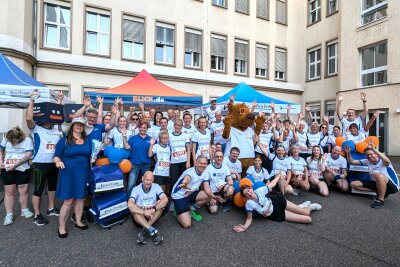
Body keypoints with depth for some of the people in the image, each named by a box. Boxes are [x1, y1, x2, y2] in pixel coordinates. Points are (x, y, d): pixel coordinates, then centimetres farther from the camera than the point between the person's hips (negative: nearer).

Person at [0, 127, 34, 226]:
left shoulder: (27, 140, -14)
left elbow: (28, 155, -19)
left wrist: (15, 165, -22)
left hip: (23, 169, -2)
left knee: (24, 191, 8)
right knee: (9, 192, 7)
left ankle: (24, 210, 26)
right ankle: (9, 215, 16)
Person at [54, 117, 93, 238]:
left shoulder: (87, 141, 8)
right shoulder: (64, 140, -3)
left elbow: (90, 156, 18)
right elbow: (56, 156, -5)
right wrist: (58, 161, -23)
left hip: (83, 173, 4)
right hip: (68, 173, -4)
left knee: (80, 198, 13)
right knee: (68, 201, -1)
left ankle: (78, 221, 29)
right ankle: (61, 226, 16)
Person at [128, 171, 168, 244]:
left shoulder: (156, 186, -7)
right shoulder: (136, 189, -10)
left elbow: (165, 199, -22)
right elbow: (129, 204, -26)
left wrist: (153, 209, -34)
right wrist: (144, 212, -35)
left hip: (153, 216, 1)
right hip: (140, 217, -1)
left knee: (160, 202, -25)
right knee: (133, 209, -31)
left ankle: (144, 230, -27)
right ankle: (153, 231, -40)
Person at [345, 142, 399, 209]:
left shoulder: (383, 161, -18)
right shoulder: (367, 161, 0)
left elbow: (387, 161, -45)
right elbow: (352, 162, 1)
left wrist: (374, 149, -53)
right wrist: (348, 153, -19)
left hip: (392, 186, -6)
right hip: (376, 184, 7)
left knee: (379, 175, -40)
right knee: (353, 184, -5)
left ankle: (381, 199, -20)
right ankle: (381, 193, 4)